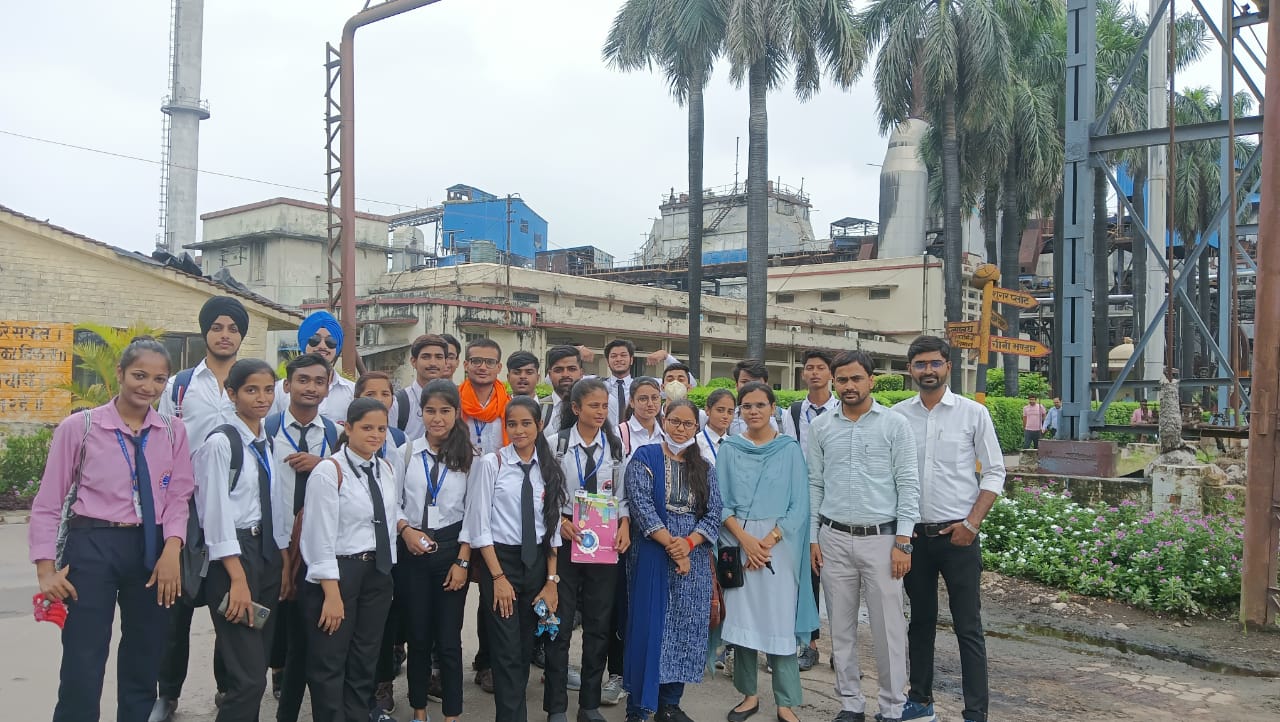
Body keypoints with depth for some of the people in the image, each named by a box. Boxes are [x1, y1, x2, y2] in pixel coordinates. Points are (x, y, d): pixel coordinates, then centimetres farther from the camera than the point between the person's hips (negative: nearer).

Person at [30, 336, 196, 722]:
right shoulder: (79, 426, -4)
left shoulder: (173, 433, 5)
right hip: (92, 547, -3)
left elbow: (179, 496, 1)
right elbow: (48, 501, -2)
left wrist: (171, 549, -15)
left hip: (153, 548, 3)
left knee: (145, 664, 15)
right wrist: (46, 568, -8)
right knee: (82, 668, -2)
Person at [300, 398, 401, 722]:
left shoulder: (386, 470, 8)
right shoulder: (329, 471, -13)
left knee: (365, 658, 16)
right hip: (339, 571, -7)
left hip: (378, 571, 7)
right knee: (330, 662, 3)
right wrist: (332, 594, -20)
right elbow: (321, 537, -17)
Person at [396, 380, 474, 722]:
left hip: (451, 550, -1)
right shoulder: (407, 452, 1)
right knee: (417, 636, 11)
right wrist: (405, 529, -12)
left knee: (449, 639, 1)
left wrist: (463, 561, -7)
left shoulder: (469, 457, -1)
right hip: (411, 551, 1)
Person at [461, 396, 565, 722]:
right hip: (499, 560, -4)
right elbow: (479, 525, -9)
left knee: (526, 647, 14)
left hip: (537, 561, 4)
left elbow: (554, 526, 5)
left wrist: (552, 580, 0)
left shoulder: (549, 468, 4)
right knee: (507, 650, -3)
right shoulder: (491, 464, -8)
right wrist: (498, 576, -12)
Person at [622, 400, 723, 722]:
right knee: (649, 626, -1)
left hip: (694, 557, 4)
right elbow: (641, 506, -11)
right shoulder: (644, 458, -1)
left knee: (685, 629, 6)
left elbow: (714, 513, 2)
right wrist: (671, 545, -17)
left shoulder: (705, 468, 10)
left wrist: (688, 543, -15)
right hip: (653, 554, -4)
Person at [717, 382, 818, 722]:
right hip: (738, 543, 2)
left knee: (779, 621, -2)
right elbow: (720, 501, 2)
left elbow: (798, 506, -2)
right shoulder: (729, 449, 5)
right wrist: (744, 538, -12)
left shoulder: (790, 449, 1)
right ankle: (748, 694, 19)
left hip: (779, 544, -2)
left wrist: (768, 542, -12)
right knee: (741, 619, 4)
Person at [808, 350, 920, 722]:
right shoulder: (820, 427, 7)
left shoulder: (895, 424, -1)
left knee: (888, 628, 0)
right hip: (834, 539, 3)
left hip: (882, 538, -2)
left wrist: (902, 542, -8)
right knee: (841, 626, 10)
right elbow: (814, 485, 9)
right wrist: (813, 538, 5)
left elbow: (908, 485, -3)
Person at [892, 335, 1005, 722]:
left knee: (968, 628, 1)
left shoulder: (973, 413, -3)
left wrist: (972, 523, -9)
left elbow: (994, 472, -1)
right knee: (921, 620, 15)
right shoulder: (897, 415, 2)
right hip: (914, 534, 3)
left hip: (958, 534, -3)